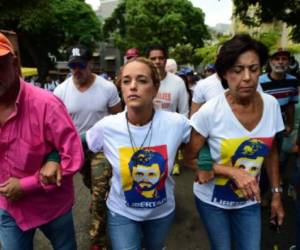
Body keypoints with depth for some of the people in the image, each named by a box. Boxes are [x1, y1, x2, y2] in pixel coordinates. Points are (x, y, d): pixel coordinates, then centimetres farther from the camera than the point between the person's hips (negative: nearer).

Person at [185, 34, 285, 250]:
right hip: (212, 200, -3)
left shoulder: (271, 105, -11)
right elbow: (191, 159, -15)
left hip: (249, 201, 3)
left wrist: (276, 194, 7)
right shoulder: (210, 112, -24)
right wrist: (234, 172, -26)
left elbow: (271, 152, 4)